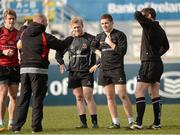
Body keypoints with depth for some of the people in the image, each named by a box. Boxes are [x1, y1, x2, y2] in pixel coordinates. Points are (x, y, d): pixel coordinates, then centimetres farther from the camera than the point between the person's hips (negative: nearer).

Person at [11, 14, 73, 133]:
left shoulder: (24, 34, 9)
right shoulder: (45, 37, -6)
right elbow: (61, 45, -1)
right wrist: (71, 38, 16)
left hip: (24, 69, 5)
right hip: (39, 70, -5)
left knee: (23, 98, 8)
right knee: (37, 99, 0)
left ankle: (17, 126, 5)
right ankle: (36, 126, -2)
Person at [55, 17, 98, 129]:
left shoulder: (90, 39, -3)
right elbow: (59, 53, 19)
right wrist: (61, 63, 3)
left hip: (87, 72, -4)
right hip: (73, 72, 4)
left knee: (88, 96, -10)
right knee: (79, 97, 4)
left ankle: (95, 122, -5)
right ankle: (83, 123, 8)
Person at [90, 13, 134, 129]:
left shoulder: (120, 35, -3)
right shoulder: (100, 36, 12)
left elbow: (122, 51, -13)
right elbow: (93, 46, 31)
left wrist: (110, 43, -13)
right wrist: (99, 53, 14)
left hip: (117, 69, -6)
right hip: (104, 70, 6)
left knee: (122, 95, -10)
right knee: (110, 97, 4)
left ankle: (131, 121, -5)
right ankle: (116, 122, 9)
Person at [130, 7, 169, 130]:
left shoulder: (149, 25, -11)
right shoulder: (160, 29, 14)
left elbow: (137, 15, -23)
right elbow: (166, 46, 25)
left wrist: (140, 14, -1)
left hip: (149, 63, -9)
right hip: (158, 63, 9)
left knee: (139, 92, -8)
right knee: (154, 93, 11)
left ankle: (139, 123, -14)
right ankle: (157, 123, 10)